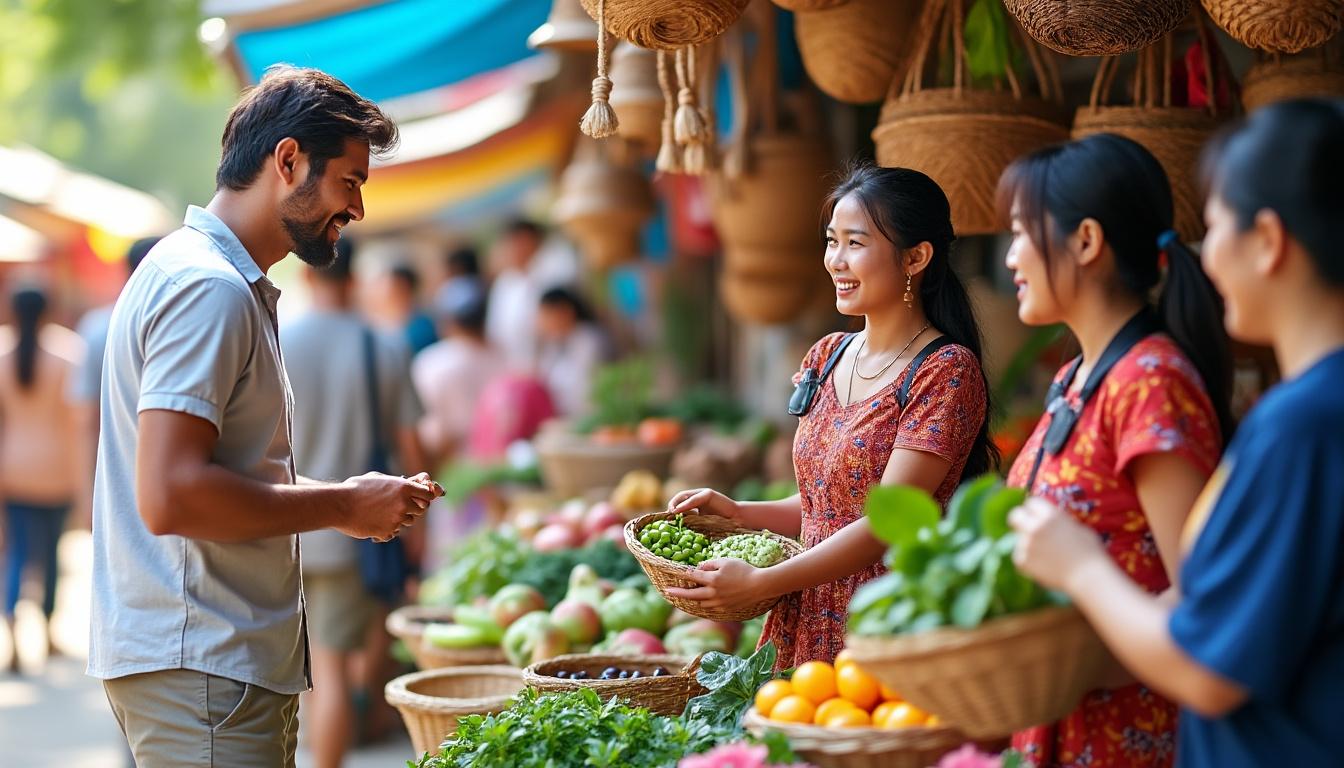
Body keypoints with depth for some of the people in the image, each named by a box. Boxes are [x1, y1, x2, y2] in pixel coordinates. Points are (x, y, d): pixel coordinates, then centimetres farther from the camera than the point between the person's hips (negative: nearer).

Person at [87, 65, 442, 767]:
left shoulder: (229, 282, 18)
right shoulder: (208, 288, -15)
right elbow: (168, 497, -24)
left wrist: (346, 502, 10)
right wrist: (344, 506, -14)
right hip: (199, 666, -10)